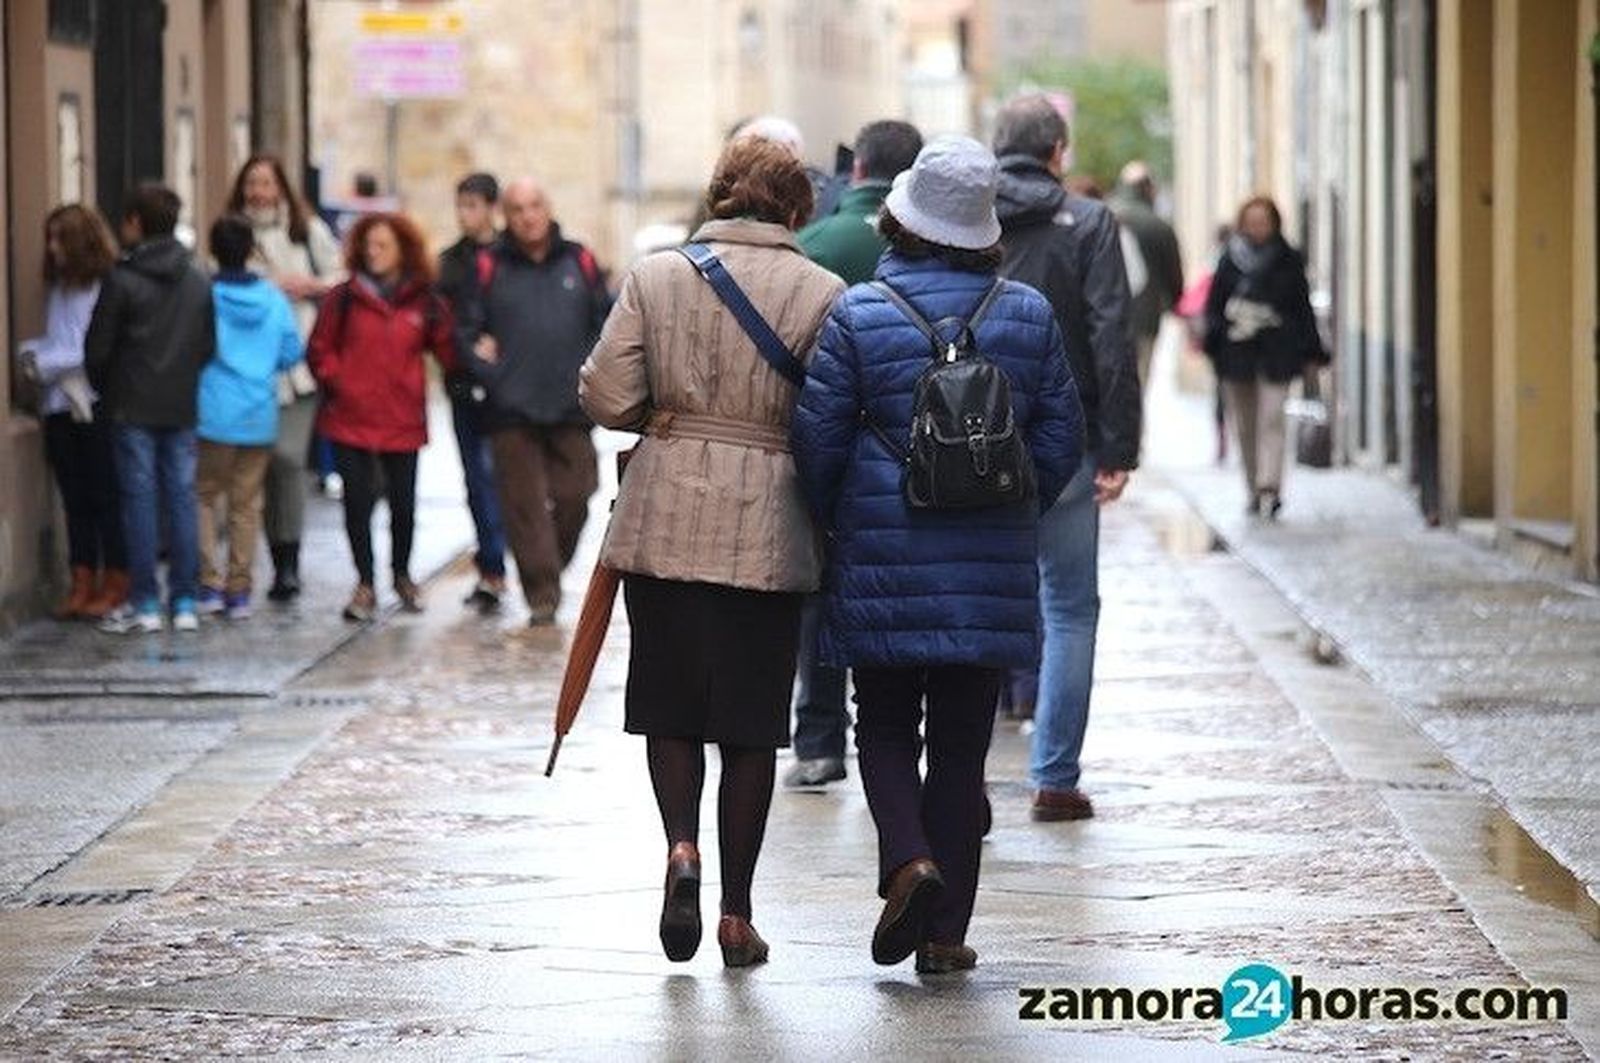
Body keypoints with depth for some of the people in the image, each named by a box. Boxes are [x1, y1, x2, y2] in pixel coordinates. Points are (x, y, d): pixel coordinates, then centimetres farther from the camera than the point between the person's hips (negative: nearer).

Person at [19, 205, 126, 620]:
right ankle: (83, 586, 13)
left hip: (97, 407, -7)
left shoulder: (107, 288, -12)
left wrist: (49, 362, -11)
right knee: (75, 499, 9)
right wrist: (34, 350, -2)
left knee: (106, 498, 0)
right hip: (60, 407, 7)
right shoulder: (58, 287, 12)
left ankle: (114, 586, 6)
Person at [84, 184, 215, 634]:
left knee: (140, 500, -1)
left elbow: (97, 348, -7)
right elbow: (210, 344, 7)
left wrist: (106, 391, 10)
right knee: (181, 499, 7)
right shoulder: (198, 280, 5)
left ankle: (145, 605, -1)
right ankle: (184, 602, 7)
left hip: (134, 410, -4)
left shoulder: (122, 280, -10)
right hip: (184, 409, 4)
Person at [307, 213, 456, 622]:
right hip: (352, 420, -1)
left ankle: (402, 574, 32)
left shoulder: (425, 303, 2)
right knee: (357, 503, 0)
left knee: (403, 503, 9)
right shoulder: (345, 299, -1)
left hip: (403, 421, 1)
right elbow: (319, 350, 4)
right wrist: (337, 382, -6)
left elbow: (448, 353, 8)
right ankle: (365, 585, 12)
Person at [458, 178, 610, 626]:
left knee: (573, 497, 0)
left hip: (571, 408, 1)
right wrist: (489, 374, -7)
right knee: (525, 505, -3)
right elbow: (468, 331, 6)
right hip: (512, 410, -1)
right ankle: (542, 595, 0)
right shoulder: (490, 267, 4)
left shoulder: (579, 261, 8)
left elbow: (604, 323, 13)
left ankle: (551, 570, 23)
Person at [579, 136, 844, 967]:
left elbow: (605, 396, -3)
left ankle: (681, 844, -11)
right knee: (751, 722, 7)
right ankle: (737, 912, 9)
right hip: (768, 529, -1)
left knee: (669, 706, 13)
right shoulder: (822, 292, -3)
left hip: (665, 518, 1)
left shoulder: (655, 276, 0)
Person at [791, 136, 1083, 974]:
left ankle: (908, 860, -14)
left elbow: (818, 436, -4)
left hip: (884, 558, -2)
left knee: (886, 725, 12)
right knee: (962, 742, 7)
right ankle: (946, 933, 7)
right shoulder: (1028, 314, 2)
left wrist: (833, 524, 13)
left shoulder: (859, 315, -5)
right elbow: (1060, 437, 5)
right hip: (991, 562, 2)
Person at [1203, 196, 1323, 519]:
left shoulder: (1289, 261, 6)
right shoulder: (1230, 262, 8)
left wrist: (1310, 351, 4)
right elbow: (1213, 306, 8)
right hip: (1236, 354, 2)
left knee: (1271, 419, -14)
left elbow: (1303, 308, 8)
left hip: (1276, 354, -2)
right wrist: (1215, 342, -6)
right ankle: (1255, 491, 17)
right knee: (1245, 425, 7)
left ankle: (1269, 487, -22)